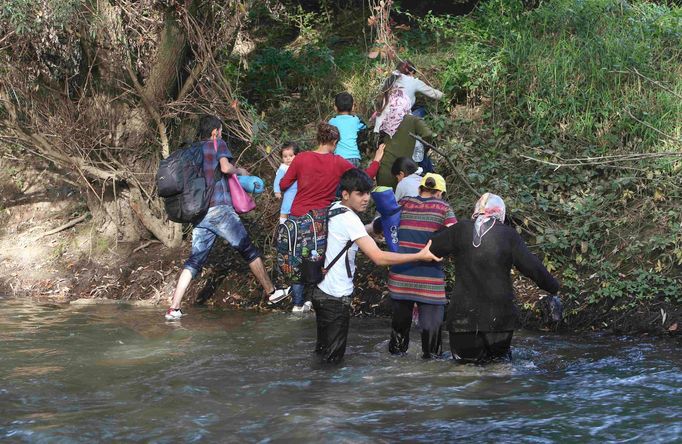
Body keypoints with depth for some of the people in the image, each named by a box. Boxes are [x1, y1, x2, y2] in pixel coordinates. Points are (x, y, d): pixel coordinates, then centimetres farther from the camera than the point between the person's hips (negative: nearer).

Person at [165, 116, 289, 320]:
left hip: (199, 213, 6)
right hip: (219, 209, -6)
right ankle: (271, 290, 15)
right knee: (248, 250, 7)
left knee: (195, 259, 4)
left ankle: (173, 308, -5)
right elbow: (225, 167, -17)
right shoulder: (217, 144, 1)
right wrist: (240, 171, 3)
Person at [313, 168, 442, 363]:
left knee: (324, 351, 19)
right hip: (335, 297, -10)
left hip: (322, 289, 10)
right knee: (333, 356, 0)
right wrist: (420, 256, -23)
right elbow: (379, 258, -27)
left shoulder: (334, 208, 6)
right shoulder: (349, 219, -22)